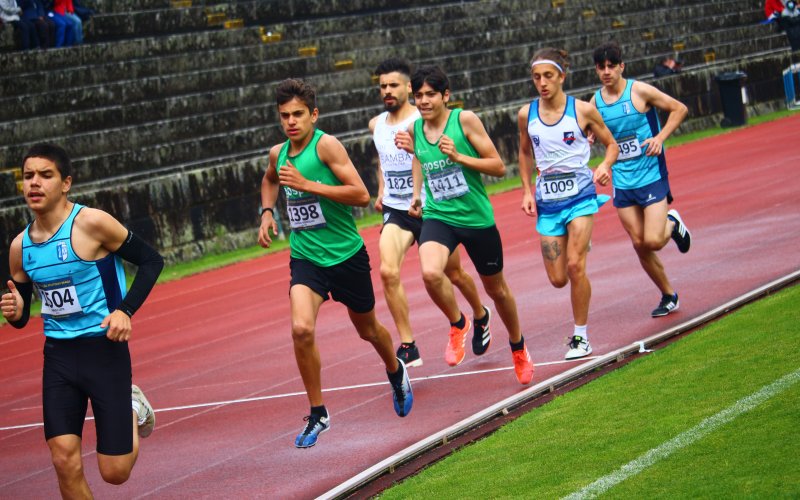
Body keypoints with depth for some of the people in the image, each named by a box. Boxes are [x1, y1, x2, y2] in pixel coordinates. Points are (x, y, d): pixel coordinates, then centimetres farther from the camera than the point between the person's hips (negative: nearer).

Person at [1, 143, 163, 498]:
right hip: (58, 355, 4)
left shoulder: (90, 223, -13)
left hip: (104, 349, -4)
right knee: (64, 462, -8)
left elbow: (151, 261, -5)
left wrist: (126, 310, -17)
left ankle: (133, 414, 30)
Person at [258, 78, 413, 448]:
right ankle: (317, 415, -8)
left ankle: (396, 371, 51)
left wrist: (307, 185, -28)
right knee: (301, 328, -20)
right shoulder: (278, 153, 2)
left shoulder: (326, 145, -16)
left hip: (346, 254, -3)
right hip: (305, 257, 3)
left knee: (368, 330, 17)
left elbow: (361, 195, -24)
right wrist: (267, 212, 10)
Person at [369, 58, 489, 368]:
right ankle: (407, 346, -17)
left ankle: (480, 317, 46)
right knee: (388, 271, -21)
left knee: (453, 274, 14)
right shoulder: (376, 125, 6)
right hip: (395, 211, 4)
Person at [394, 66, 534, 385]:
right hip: (438, 217, 2)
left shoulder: (465, 120, -11)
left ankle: (519, 349, 41)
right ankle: (457, 324, -2)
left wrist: (459, 157, -22)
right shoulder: (415, 129, 1)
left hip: (477, 218, -2)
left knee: (496, 289, 15)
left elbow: (499, 167, -11)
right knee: (430, 272, -30)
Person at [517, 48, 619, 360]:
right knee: (558, 279, 2)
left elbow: (611, 144, 5)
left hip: (580, 195, -3)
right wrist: (527, 191, 10)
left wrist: (604, 166, -15)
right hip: (547, 201, 3)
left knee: (575, 266, -18)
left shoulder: (582, 110, -7)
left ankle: (581, 337, -3)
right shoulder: (526, 115, 2)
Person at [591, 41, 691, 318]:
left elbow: (679, 109, -3)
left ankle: (672, 224, 19)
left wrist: (660, 137, -15)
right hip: (622, 183, 4)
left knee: (653, 241, -15)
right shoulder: (595, 101, 3)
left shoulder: (639, 91, -9)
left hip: (651, 176, -4)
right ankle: (668, 297, 22)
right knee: (639, 245, 5)